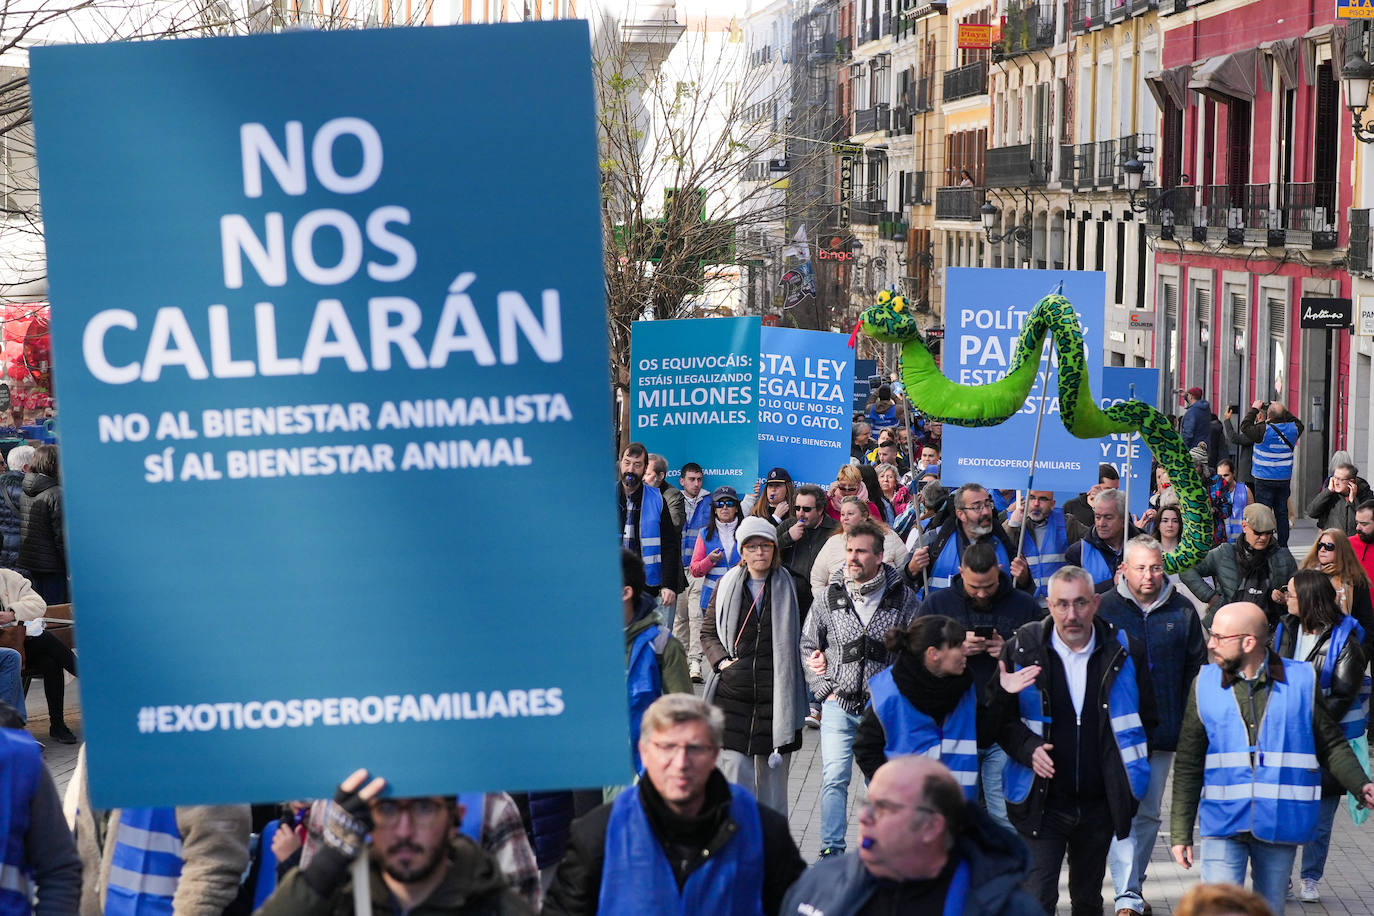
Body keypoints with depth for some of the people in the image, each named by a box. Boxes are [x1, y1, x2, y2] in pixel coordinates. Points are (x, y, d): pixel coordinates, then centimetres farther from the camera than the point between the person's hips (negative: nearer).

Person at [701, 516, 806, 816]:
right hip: (733, 690, 1)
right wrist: (721, 660, -2)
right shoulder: (727, 585, 7)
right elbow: (708, 632, 16)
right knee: (735, 768, -5)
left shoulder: (789, 588, 4)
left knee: (773, 769, 6)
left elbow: (802, 639, 9)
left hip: (776, 693, 0)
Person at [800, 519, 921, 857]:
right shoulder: (829, 595, 1)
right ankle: (832, 851, 2)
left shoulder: (903, 598, -3)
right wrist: (824, 690, 3)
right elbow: (808, 645, 11)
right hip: (839, 704, 0)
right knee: (834, 778, -7)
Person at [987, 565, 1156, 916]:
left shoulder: (1123, 651, -3)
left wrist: (1127, 772, -1)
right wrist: (1028, 748, -17)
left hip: (1100, 804, 2)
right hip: (1041, 803, -2)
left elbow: (1145, 716, 8)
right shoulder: (1021, 650, -6)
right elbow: (998, 716, -1)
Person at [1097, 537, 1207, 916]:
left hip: (1163, 729, 3)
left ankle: (1134, 883, 27)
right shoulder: (1105, 608, -3)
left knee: (1148, 813, 13)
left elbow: (1197, 668, 11)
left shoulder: (1182, 611, 5)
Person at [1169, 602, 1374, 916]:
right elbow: (1188, 764, 6)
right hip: (1223, 825, 0)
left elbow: (1331, 746, 8)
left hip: (1280, 827, 0)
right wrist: (1180, 832, 4)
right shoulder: (1205, 684, 4)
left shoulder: (1302, 681, 0)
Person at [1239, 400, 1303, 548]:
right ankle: (1283, 545, 15)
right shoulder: (1293, 429, -2)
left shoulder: (1263, 430, -17)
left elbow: (1245, 426, -7)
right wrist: (1283, 410, 18)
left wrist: (1254, 409, 1)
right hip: (1285, 479, 4)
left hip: (1265, 479, -4)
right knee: (1282, 513, 11)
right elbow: (1298, 423, 20)